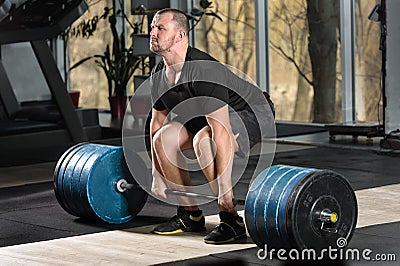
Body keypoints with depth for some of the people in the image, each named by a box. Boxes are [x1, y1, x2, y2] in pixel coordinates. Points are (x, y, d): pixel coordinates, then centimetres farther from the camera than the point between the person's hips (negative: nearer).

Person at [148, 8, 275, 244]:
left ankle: (232, 221, -24)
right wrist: (157, 177, 3)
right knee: (164, 139, -10)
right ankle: (190, 215, 4)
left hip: (250, 113, -9)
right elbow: (157, 124, 5)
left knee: (203, 140, -35)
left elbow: (221, 131, -38)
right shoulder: (159, 75, -6)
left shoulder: (203, 72, -34)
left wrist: (224, 190, -40)